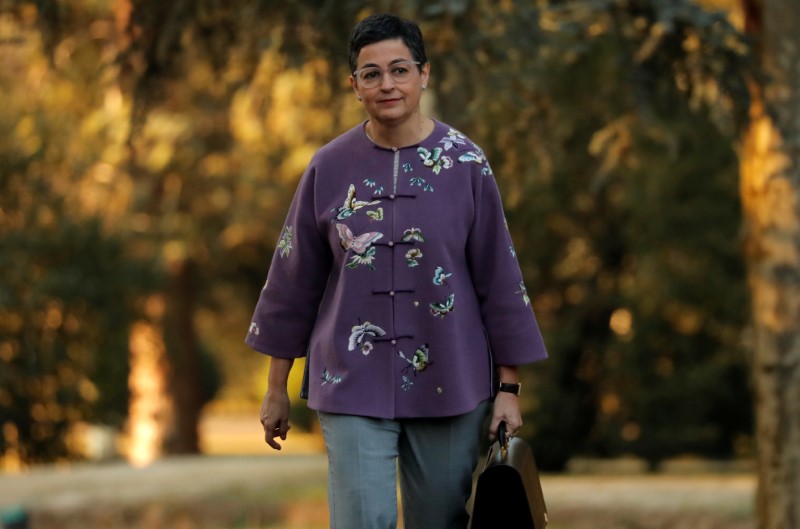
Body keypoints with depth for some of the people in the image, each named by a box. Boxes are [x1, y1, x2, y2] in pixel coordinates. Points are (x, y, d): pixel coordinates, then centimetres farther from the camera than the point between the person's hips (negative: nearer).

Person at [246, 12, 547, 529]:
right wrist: (277, 388, 9)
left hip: (449, 387, 0)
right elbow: (295, 280, 6)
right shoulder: (329, 168, -1)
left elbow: (499, 278, 1)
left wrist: (509, 387, -1)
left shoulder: (465, 164, -3)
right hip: (354, 388, 0)